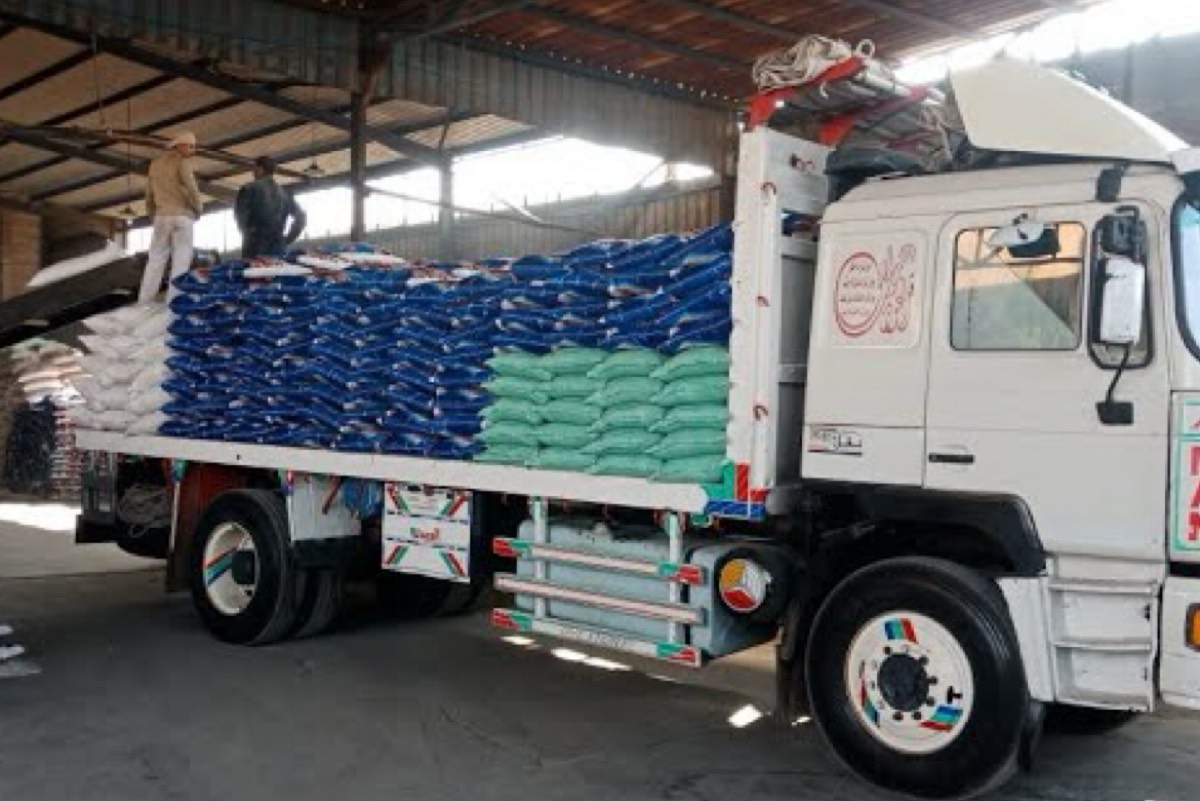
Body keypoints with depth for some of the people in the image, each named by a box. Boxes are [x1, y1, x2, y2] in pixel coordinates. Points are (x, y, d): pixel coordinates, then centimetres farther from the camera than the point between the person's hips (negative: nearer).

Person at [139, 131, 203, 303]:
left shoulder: (155, 164, 16)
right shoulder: (181, 162, -5)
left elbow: (149, 194, 17)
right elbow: (191, 189, -12)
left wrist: (152, 215, 23)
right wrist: (199, 209, 3)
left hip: (162, 217, 5)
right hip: (182, 216, -5)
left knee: (156, 260, 7)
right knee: (180, 262, -3)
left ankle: (144, 303, 2)